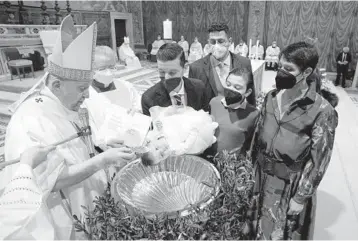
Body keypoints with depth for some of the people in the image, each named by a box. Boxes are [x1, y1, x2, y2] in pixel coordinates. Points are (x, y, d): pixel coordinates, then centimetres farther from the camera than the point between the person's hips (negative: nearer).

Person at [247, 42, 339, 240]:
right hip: (261, 177, 5)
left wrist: (301, 198, -10)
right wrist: (252, 168, 7)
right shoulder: (271, 97, -3)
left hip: (290, 184, -4)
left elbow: (318, 160, -14)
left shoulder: (322, 110, -18)